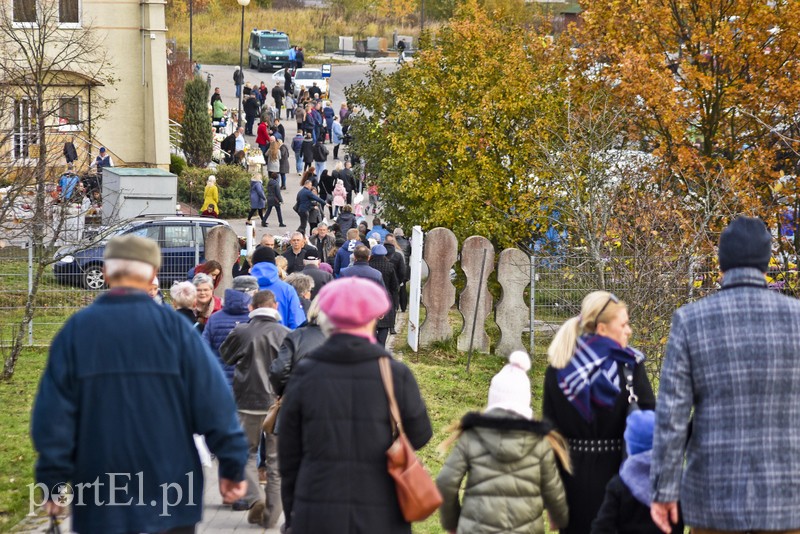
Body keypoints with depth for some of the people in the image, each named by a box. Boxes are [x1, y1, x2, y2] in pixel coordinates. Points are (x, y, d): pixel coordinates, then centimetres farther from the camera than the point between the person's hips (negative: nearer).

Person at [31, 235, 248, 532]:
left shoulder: (76, 331, -3)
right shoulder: (173, 327, -5)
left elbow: (53, 414, -4)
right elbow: (213, 404, -7)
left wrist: (53, 480, 2)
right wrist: (233, 466, 0)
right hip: (170, 496, -1)